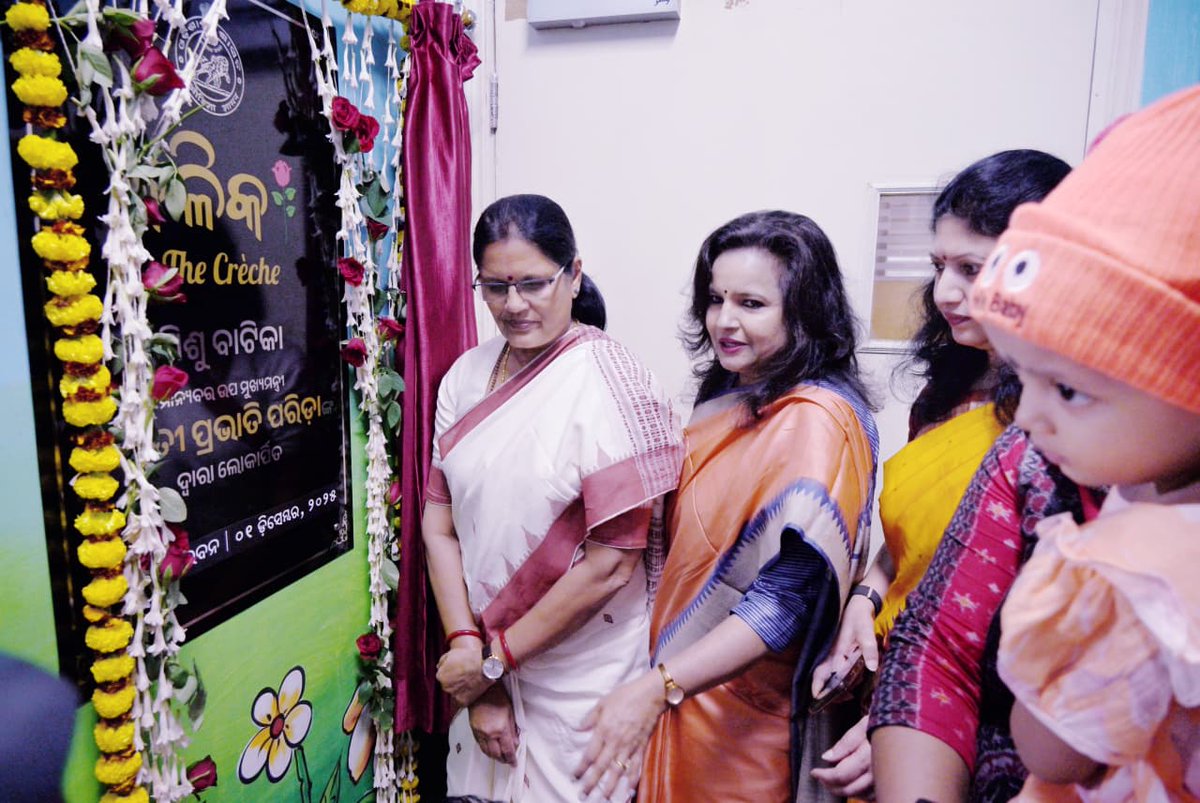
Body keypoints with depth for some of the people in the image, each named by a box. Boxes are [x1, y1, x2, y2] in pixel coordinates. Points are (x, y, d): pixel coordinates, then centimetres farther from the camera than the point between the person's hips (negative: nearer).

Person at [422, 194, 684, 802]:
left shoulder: (611, 383, -18)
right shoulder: (466, 376, -1)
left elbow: (611, 565, -20)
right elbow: (439, 526, -1)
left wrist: (495, 659, -12)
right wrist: (468, 653, -8)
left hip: (578, 681, -5)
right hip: (482, 663, 5)